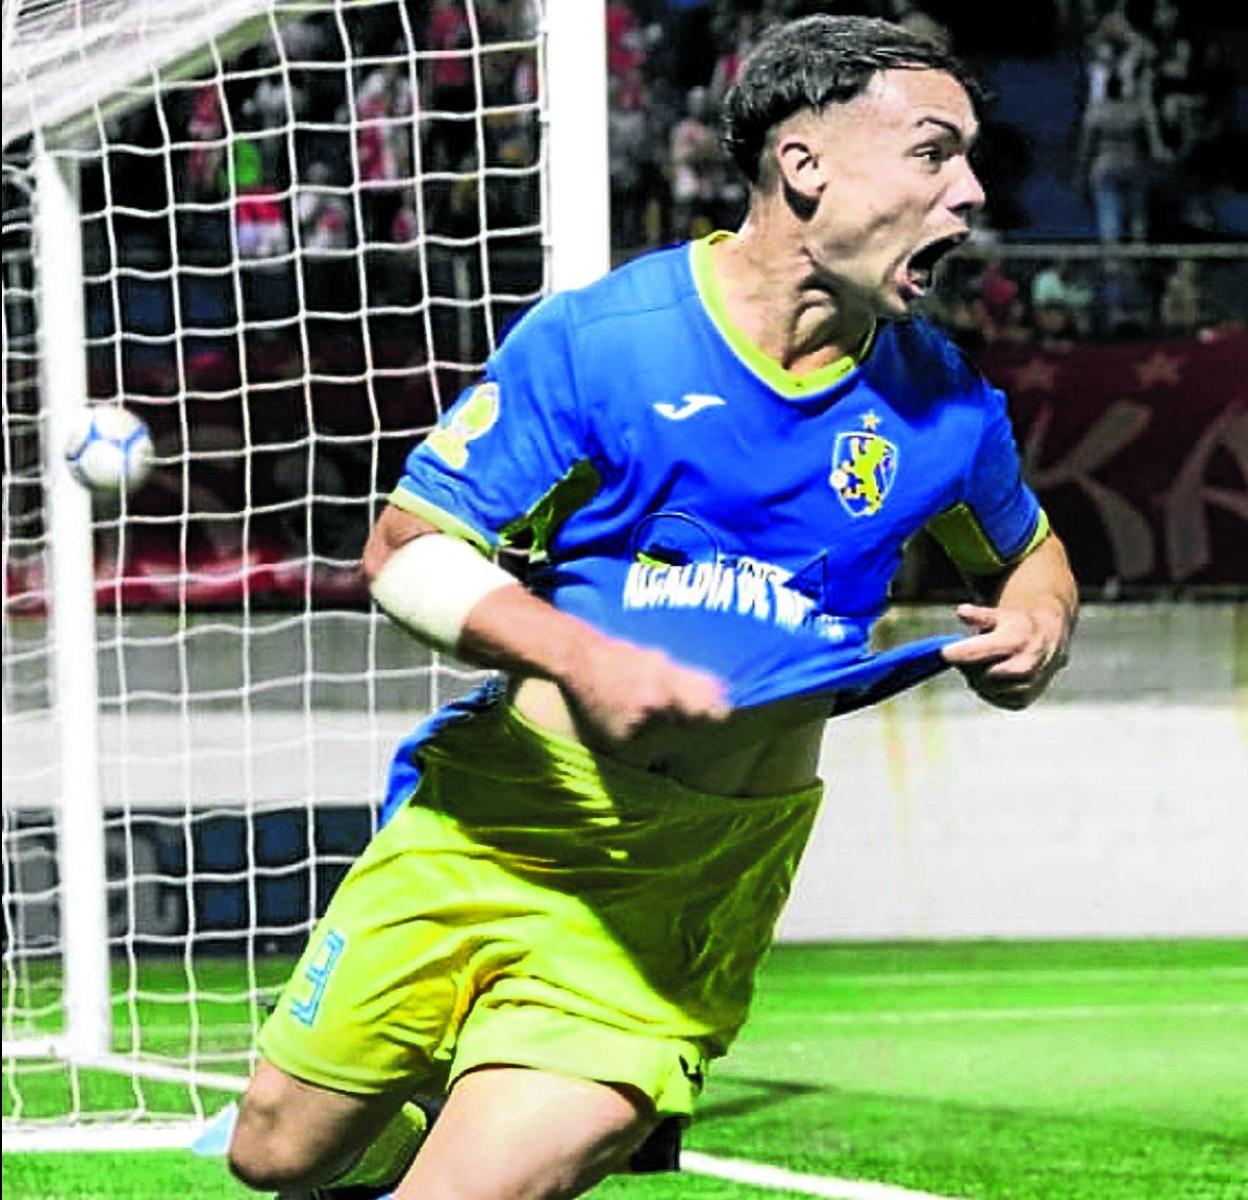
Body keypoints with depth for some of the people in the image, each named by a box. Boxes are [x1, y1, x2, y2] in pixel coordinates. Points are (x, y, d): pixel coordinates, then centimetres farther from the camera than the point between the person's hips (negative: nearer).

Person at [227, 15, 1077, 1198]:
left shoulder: (945, 409, 0)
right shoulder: (595, 339, -10)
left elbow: (1027, 553, 21)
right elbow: (404, 552, -8)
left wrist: (1037, 625, -4)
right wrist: (581, 656, -25)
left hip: (691, 881, 1)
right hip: (492, 821, 0)